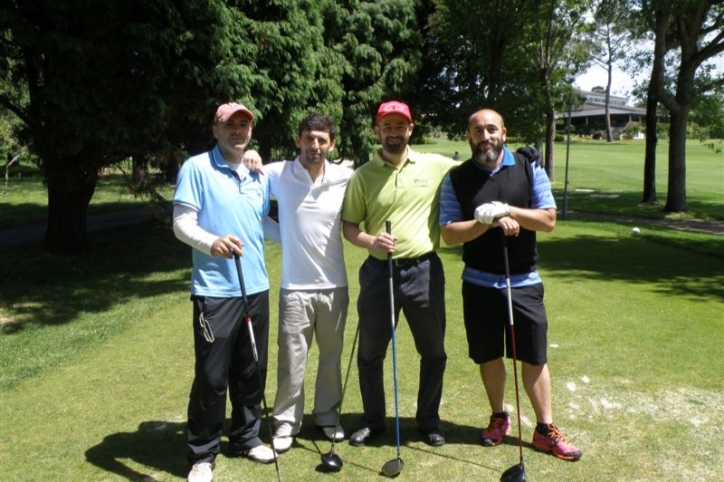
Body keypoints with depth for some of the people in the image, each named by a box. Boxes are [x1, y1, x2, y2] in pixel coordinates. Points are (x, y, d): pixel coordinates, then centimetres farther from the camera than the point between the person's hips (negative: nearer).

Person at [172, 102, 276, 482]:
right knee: (212, 376, 0)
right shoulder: (196, 168, -5)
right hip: (215, 291, -6)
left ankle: (246, 437, 32)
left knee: (252, 371, 14)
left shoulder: (258, 177, 14)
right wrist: (211, 242, -31)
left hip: (256, 288, 6)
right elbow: (181, 224, -13)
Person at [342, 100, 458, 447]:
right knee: (370, 352, 10)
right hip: (378, 271, 0)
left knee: (433, 351, 11)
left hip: (424, 270, 0)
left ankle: (428, 420, 32)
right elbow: (349, 227, 3)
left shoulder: (437, 166, 0)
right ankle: (373, 420, 31)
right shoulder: (362, 175, -1)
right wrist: (371, 240, -17)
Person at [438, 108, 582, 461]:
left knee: (534, 356, 7)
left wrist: (508, 210, -20)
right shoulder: (456, 178, -2)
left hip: (524, 282, 0)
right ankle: (499, 418, 32)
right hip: (479, 282, 0)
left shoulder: (529, 170, 0)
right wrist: (491, 222, -21)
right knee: (489, 355, 11)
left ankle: (545, 428, 21)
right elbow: (449, 234, -8)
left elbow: (548, 220, -6)